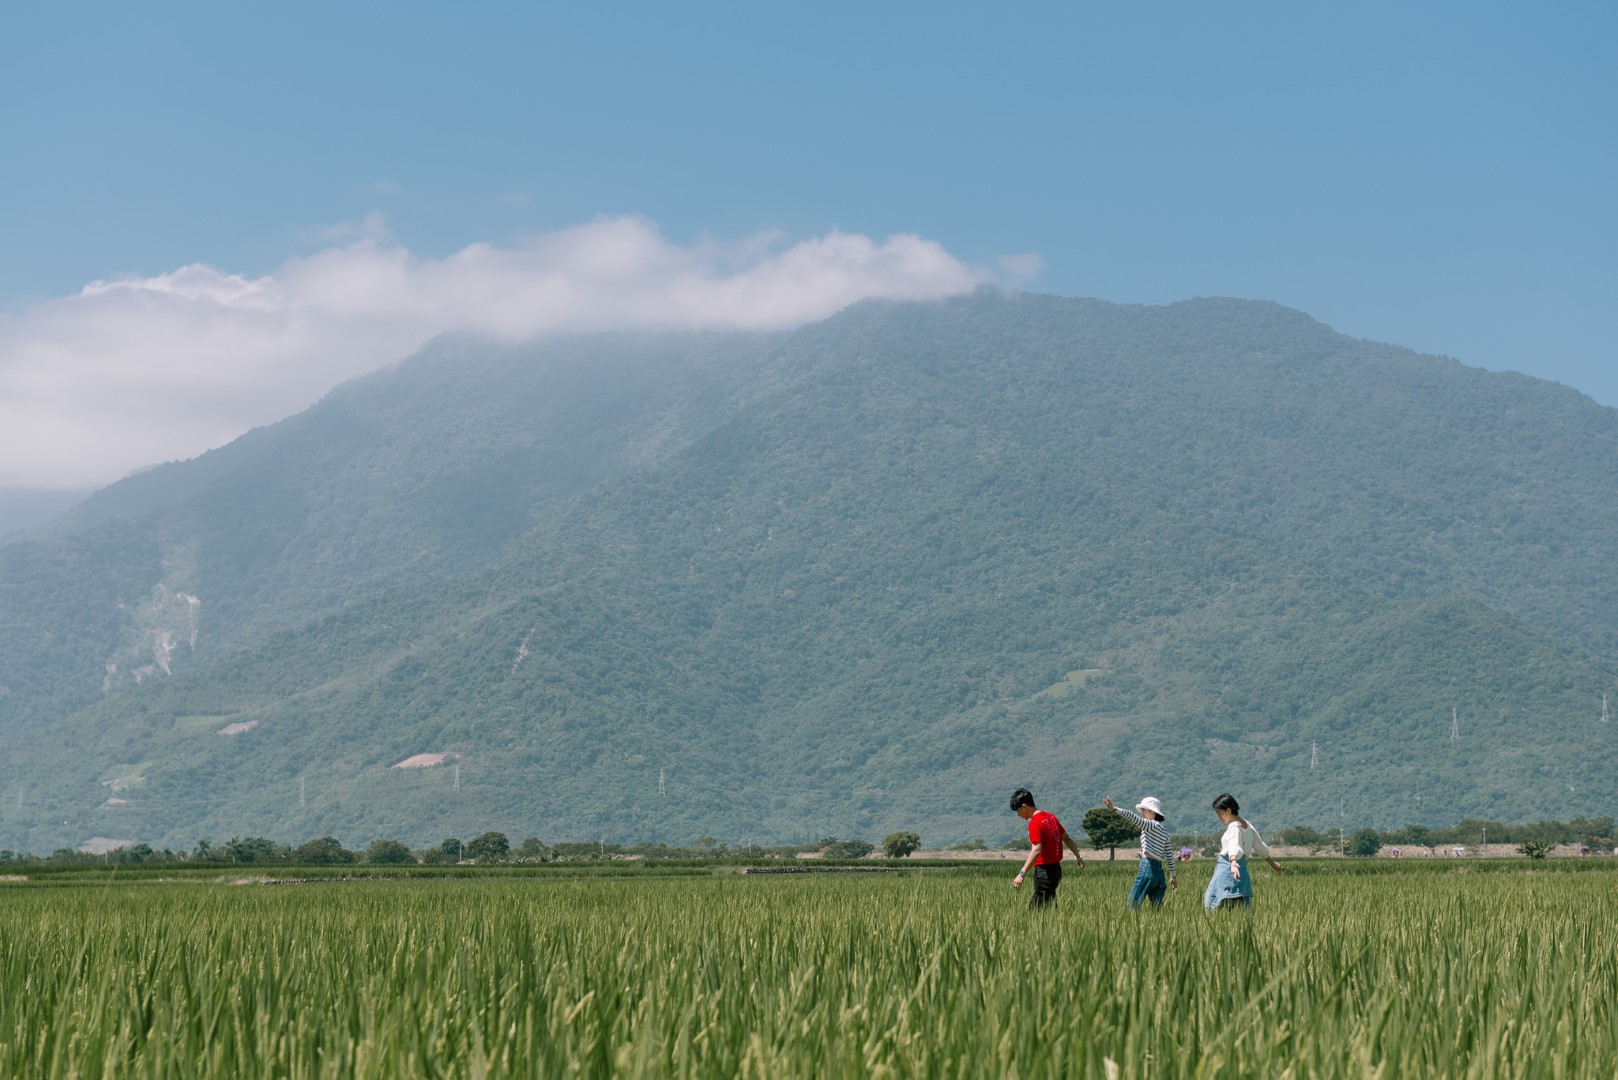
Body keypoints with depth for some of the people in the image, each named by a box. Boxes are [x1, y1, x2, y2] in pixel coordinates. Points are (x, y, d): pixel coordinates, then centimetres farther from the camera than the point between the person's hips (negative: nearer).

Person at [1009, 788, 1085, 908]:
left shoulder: (1034, 824, -17)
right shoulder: (1051, 817, 10)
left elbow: (1036, 850, -28)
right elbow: (1066, 838, 19)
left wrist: (1022, 874, -33)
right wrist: (1078, 856, 32)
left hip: (1045, 872, -9)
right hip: (1056, 869, 9)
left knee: (1036, 909, -6)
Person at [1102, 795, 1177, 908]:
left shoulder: (1150, 825, -2)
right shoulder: (1164, 831, 20)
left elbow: (1133, 817, -19)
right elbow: (1169, 856, 23)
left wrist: (1114, 808, -27)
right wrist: (1173, 876, 30)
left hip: (1148, 868, -8)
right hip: (1159, 871, 8)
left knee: (1131, 904, -9)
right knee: (1157, 908, 7)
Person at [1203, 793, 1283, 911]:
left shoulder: (1234, 827, -11)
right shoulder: (1246, 824, 17)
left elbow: (1234, 846, -30)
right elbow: (1260, 846, 27)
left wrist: (1233, 863, -47)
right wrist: (1272, 862, 38)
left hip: (1227, 867, -9)